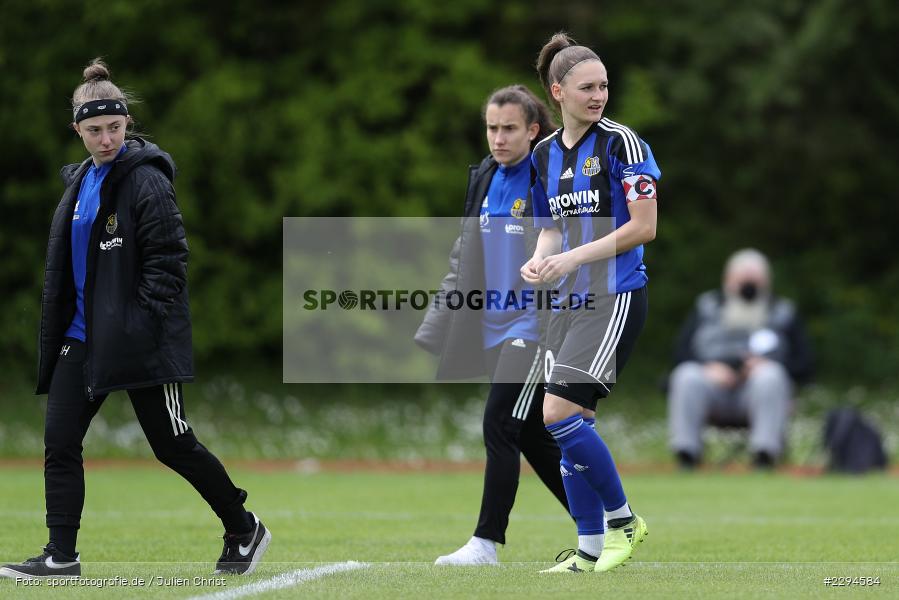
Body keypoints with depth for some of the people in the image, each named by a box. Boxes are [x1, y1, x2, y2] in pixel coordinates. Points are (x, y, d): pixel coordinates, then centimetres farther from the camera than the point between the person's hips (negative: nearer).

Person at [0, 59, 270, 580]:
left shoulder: (147, 181, -11)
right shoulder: (79, 184, 13)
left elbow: (168, 262, -16)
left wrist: (141, 323, -23)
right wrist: (57, 334, 16)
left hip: (141, 341, -7)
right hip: (83, 337, 7)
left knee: (173, 445, 0)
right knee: (60, 441, -2)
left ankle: (245, 531, 17)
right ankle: (61, 557, 1)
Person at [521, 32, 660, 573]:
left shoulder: (620, 142, -8)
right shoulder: (545, 154, 12)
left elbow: (643, 228, -11)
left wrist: (574, 257, -16)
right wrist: (539, 261, -1)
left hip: (617, 298, -7)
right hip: (570, 303, 7)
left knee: (560, 413, -16)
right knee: (572, 427, 3)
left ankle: (624, 520, 0)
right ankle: (590, 551, 10)